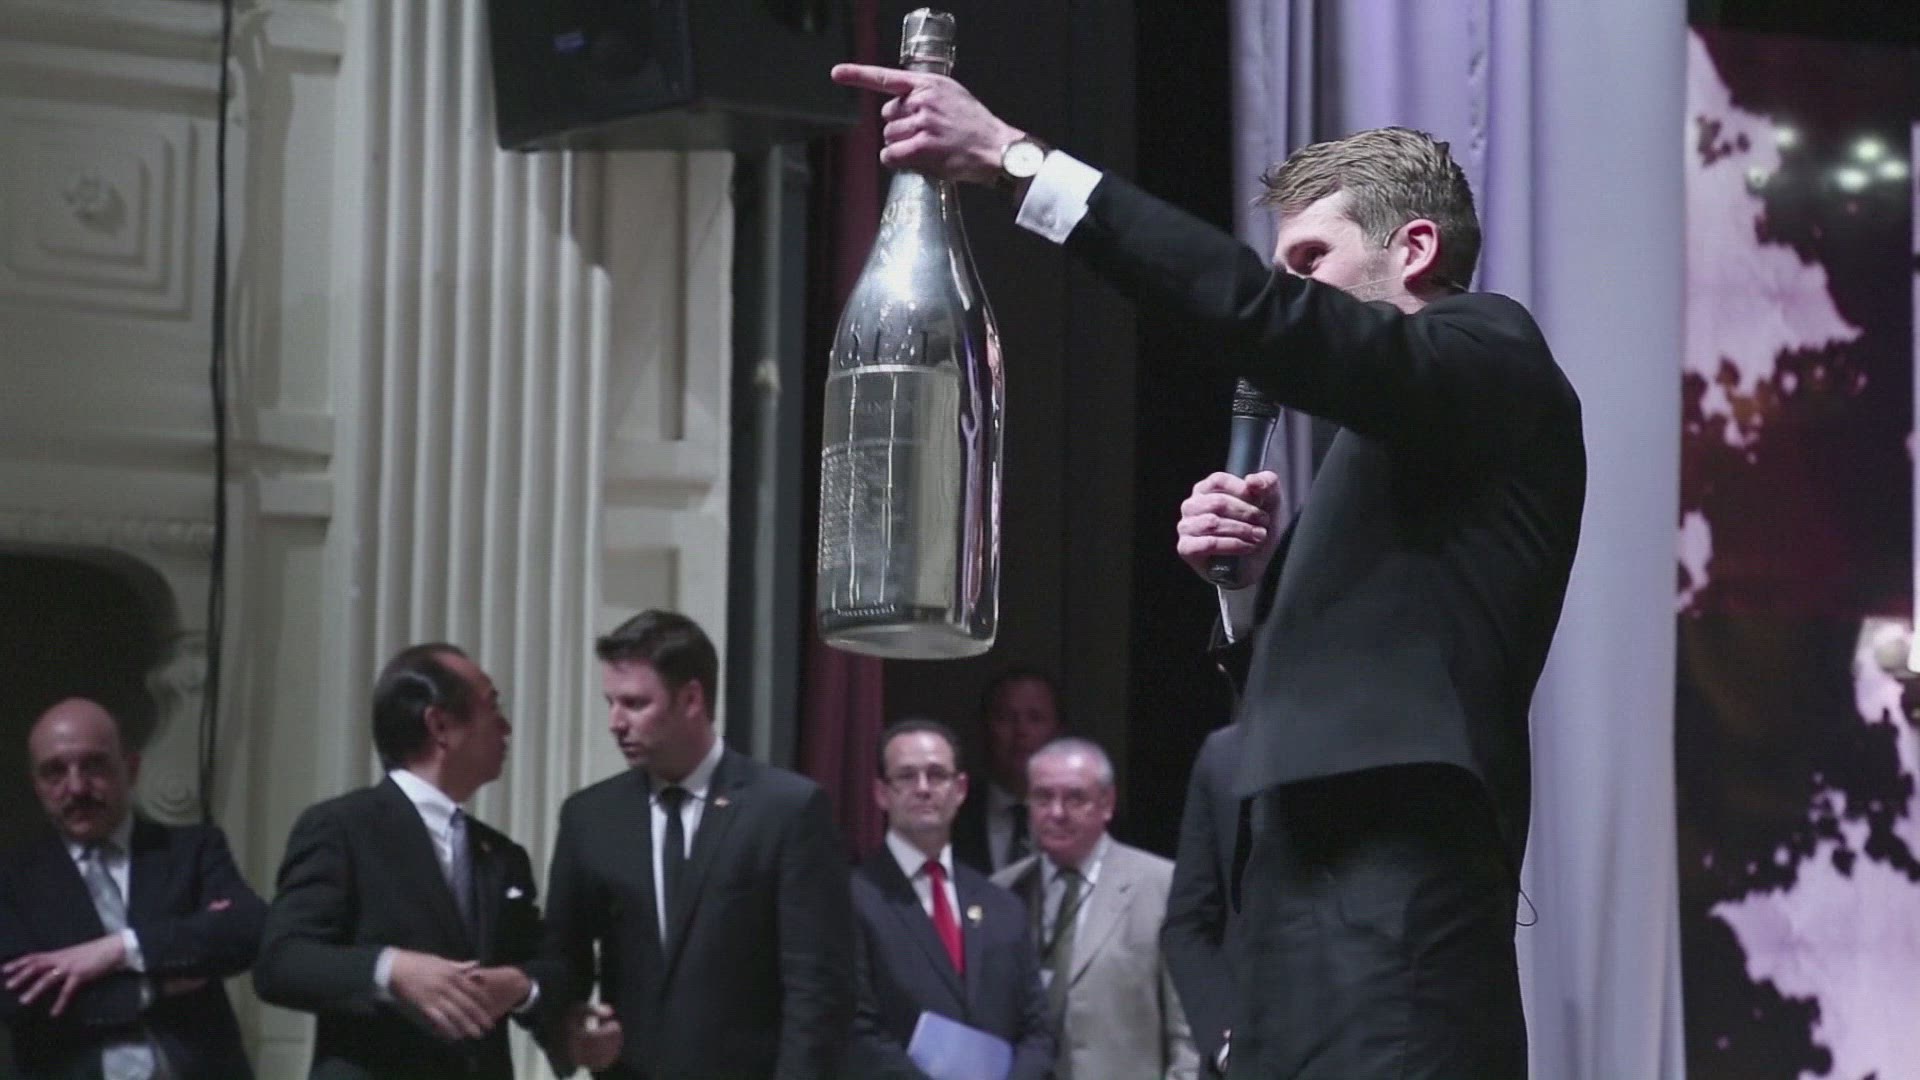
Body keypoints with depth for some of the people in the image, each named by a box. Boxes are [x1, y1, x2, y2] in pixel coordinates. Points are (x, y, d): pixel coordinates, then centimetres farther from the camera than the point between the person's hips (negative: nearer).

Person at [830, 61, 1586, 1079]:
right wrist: (1251, 576, 7)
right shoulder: (1385, 445, 27)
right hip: (1305, 922, 9)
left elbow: (1258, 314, -15)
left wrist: (1013, 156, -16)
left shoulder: (1493, 351, 1)